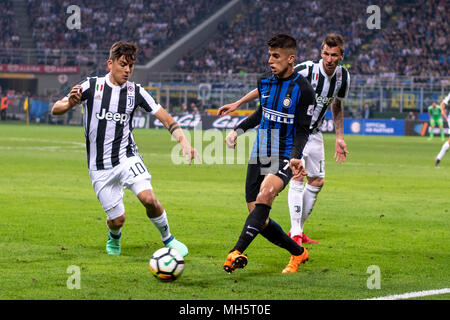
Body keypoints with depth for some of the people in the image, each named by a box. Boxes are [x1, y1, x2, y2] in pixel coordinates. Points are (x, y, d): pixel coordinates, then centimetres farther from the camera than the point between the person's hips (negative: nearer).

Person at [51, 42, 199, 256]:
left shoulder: (136, 92, 0)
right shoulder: (92, 86, -4)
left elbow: (166, 118, -1)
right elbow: (56, 109, -4)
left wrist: (183, 142, -18)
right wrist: (70, 103, -28)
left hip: (127, 157, 1)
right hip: (100, 166, -1)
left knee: (148, 198, -24)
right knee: (117, 219, -1)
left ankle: (167, 239, 1)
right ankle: (114, 238, 37)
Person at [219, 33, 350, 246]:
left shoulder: (343, 77, -7)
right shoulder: (307, 70, -24)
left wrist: (340, 137, 11)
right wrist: (238, 103, -24)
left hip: (313, 132, 6)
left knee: (317, 182, 6)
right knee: (298, 177, -18)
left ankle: (298, 230, 19)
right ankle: (295, 235, -17)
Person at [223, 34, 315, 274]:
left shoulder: (303, 90, -10)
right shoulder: (265, 83, 7)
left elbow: (302, 131, -9)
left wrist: (295, 157, -25)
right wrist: (239, 130, 17)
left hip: (284, 158, -6)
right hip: (259, 156, 6)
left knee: (265, 193, -36)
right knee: (260, 220, 0)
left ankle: (238, 252, -43)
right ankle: (298, 253, 24)